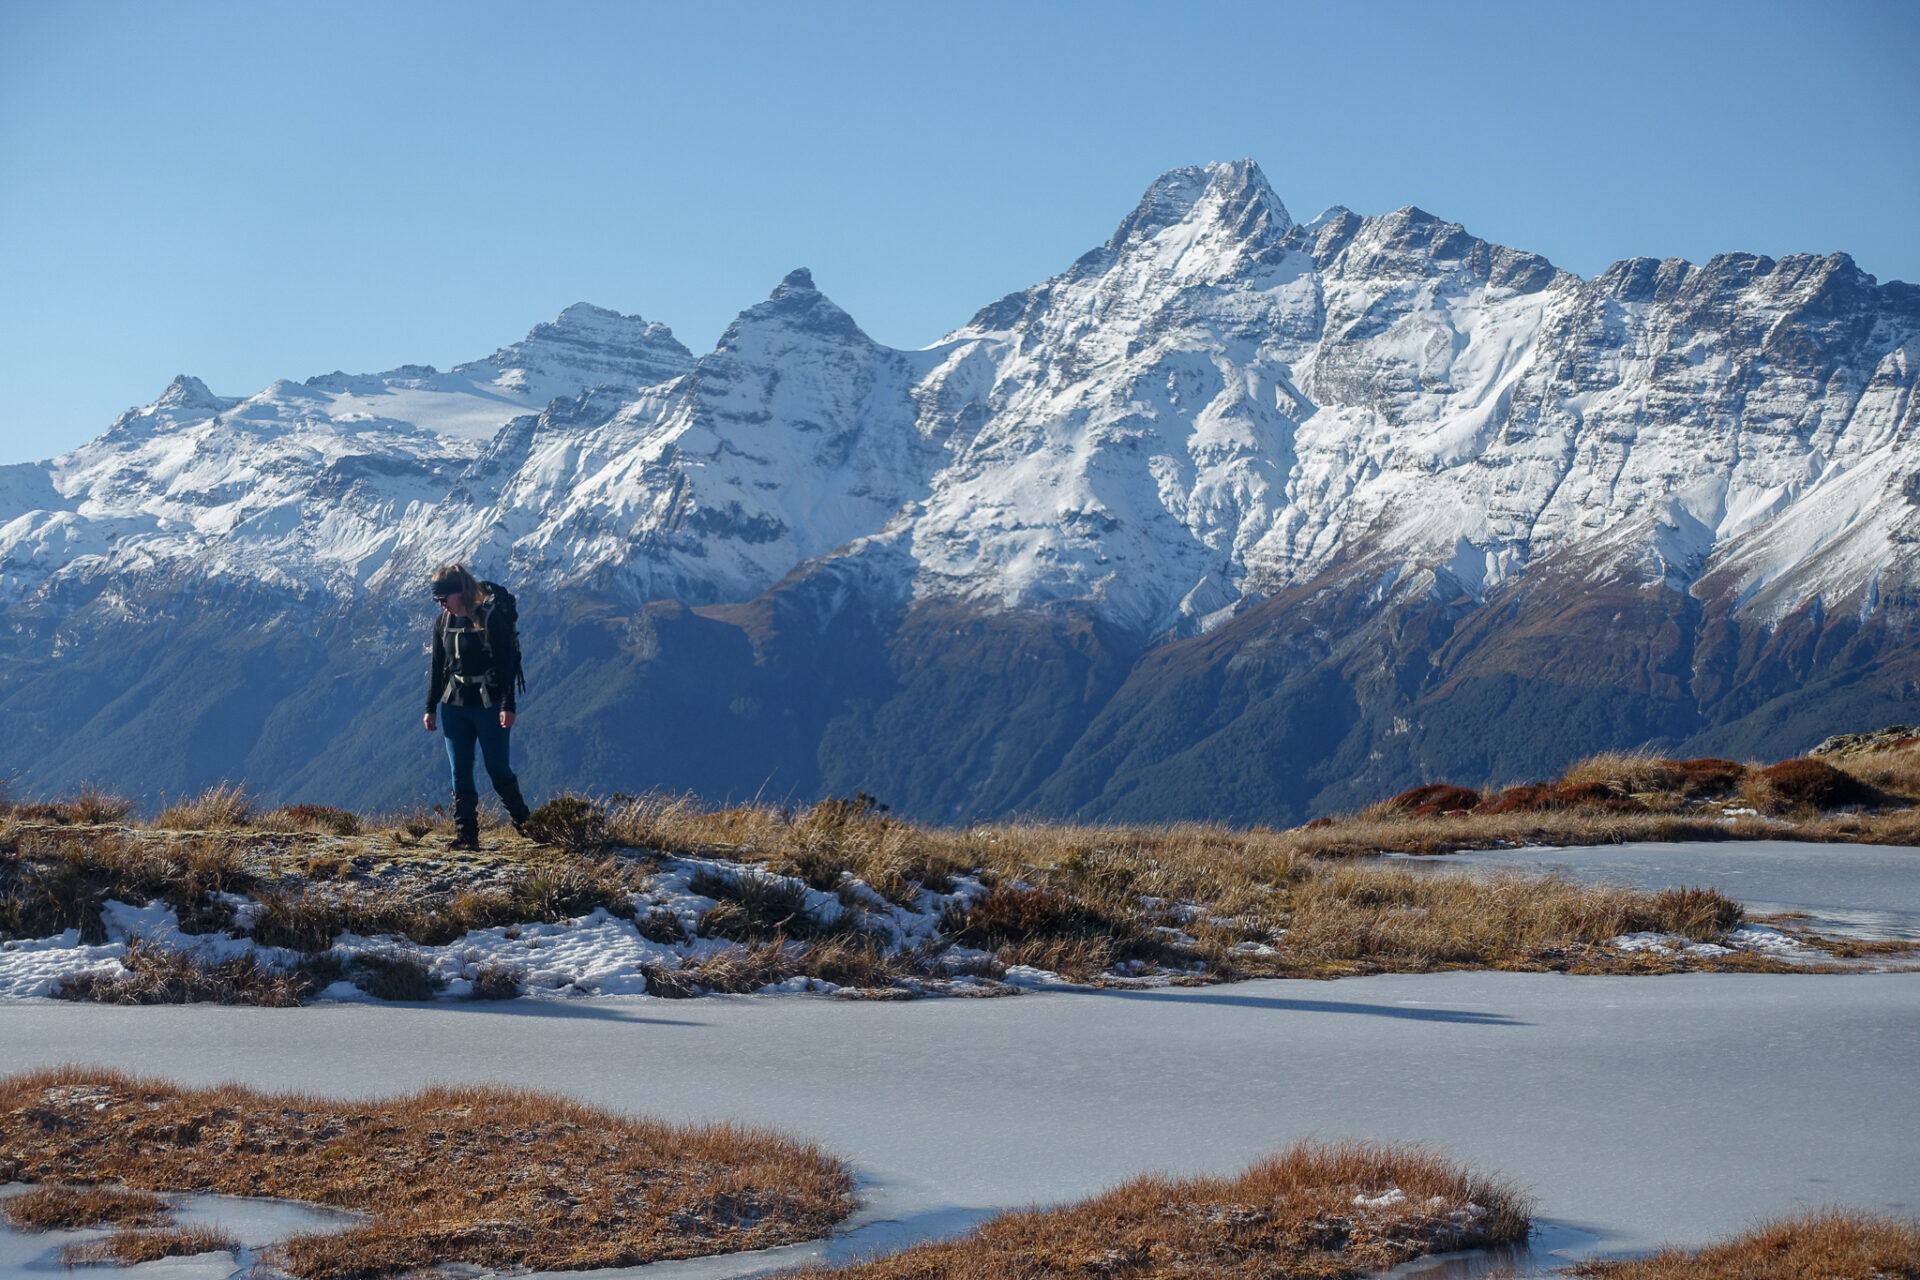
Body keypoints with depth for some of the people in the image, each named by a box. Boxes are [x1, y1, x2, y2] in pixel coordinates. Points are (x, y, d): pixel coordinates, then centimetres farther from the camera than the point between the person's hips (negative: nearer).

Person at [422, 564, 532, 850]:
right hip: (454, 706, 5)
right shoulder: (443, 623, 7)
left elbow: (506, 665, -12)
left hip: (489, 706, -5)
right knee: (460, 773, 2)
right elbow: (438, 668, 14)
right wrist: (431, 708, 13)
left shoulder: (491, 618, -11)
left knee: (498, 769, -2)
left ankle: (524, 824, 16)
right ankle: (466, 835, 4)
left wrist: (508, 706, -17)